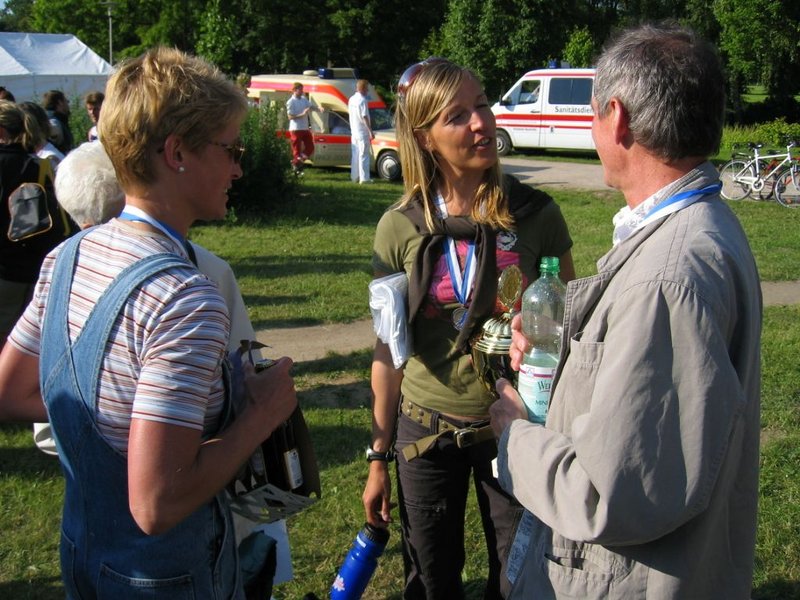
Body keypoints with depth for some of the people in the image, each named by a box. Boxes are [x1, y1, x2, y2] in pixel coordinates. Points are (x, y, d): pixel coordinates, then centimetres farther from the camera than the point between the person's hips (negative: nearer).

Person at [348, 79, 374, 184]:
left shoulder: (351, 99, 10)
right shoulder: (362, 100, -16)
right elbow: (365, 117, -19)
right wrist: (371, 131, -17)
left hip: (354, 132, 8)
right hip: (362, 132, -8)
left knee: (355, 155, 12)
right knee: (363, 155, -6)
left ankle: (355, 176, 16)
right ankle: (364, 178, -7)